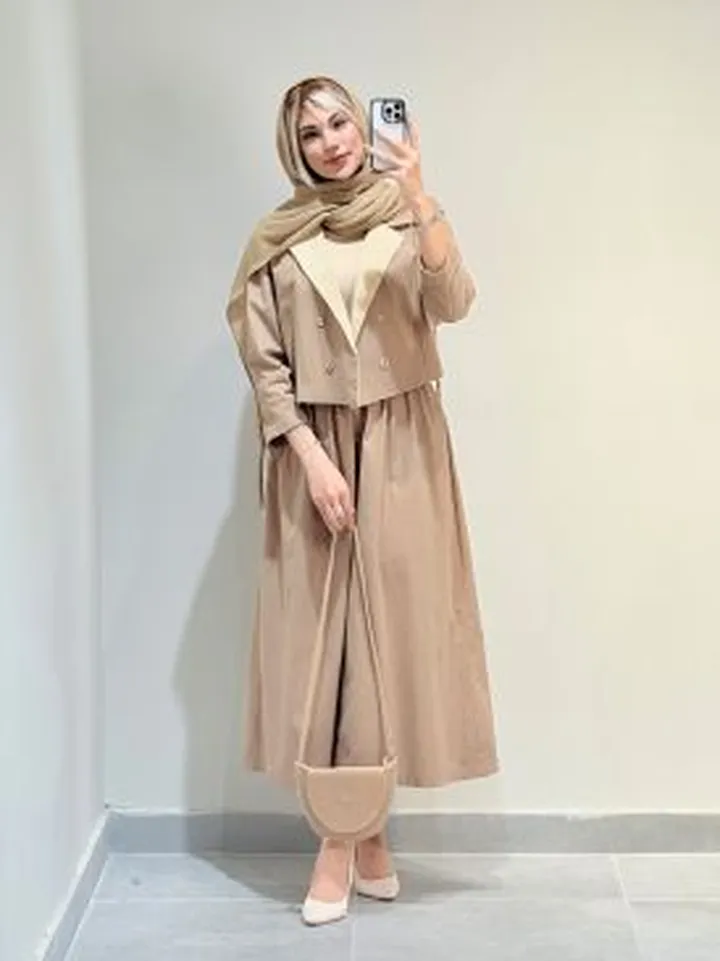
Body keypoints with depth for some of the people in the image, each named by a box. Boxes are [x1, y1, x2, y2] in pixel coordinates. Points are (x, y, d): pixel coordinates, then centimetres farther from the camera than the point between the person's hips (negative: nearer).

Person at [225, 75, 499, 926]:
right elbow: (264, 362, 0)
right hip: (314, 446, 0)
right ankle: (352, 835, 9)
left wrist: (420, 202, -26)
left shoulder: (406, 218, 4)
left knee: (390, 623, 1)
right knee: (323, 630, 0)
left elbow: (453, 304, -13)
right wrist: (310, 457, -11)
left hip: (399, 446, 0)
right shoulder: (277, 239, 4)